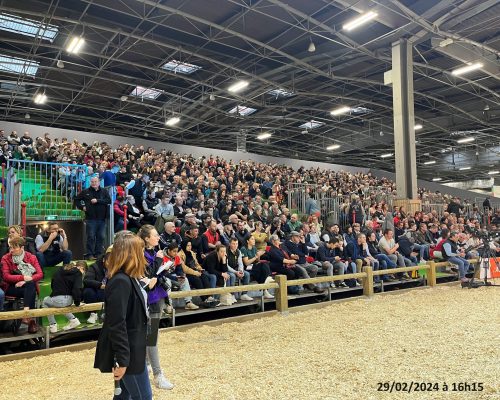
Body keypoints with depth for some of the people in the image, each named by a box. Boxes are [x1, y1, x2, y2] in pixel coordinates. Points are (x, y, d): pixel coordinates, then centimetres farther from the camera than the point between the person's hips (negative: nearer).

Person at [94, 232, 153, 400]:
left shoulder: (128, 278, 6)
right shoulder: (121, 282, -24)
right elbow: (116, 324, -25)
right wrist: (122, 359, -24)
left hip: (131, 349, 9)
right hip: (128, 353, -9)